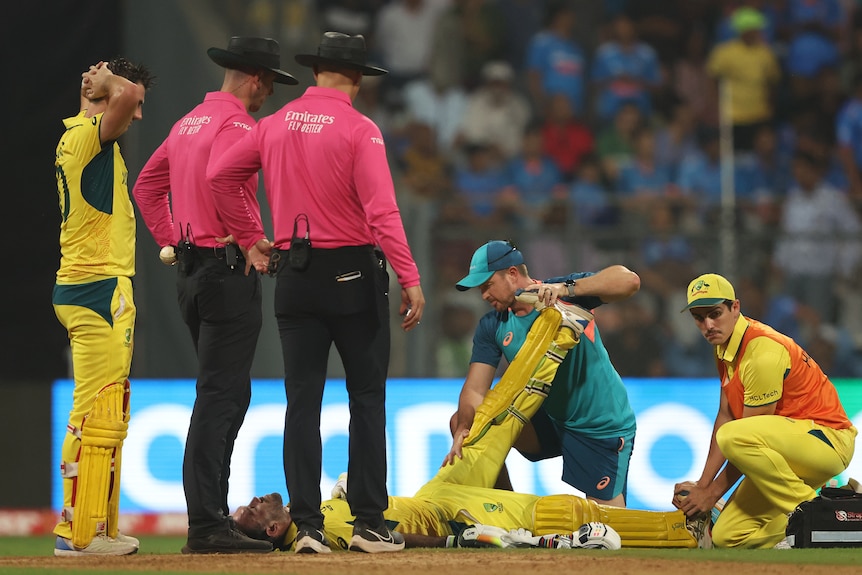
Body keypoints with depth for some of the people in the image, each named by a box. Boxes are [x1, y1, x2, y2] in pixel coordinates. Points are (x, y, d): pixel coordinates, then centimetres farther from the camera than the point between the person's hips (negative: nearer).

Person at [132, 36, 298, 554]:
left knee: (225, 394, 15)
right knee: (222, 395, -10)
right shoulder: (237, 124, -12)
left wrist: (171, 242, 19)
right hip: (228, 269, -10)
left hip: (190, 269, 10)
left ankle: (213, 513, 15)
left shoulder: (189, 121, 17)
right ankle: (207, 524, -13)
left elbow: (147, 185, 24)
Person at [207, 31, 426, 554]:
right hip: (353, 272, -4)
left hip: (294, 272, 4)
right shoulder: (358, 130, -10)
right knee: (367, 397, 3)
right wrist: (410, 279, -19)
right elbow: (382, 210, -18)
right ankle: (369, 525, 2)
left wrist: (252, 239, 14)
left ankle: (308, 526, 0)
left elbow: (219, 176, 11)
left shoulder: (275, 125, 7)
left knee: (303, 400, 5)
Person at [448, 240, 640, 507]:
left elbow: (629, 280, -31)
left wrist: (566, 288, -42)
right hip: (549, 421, 5)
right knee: (461, 421, -7)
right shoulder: (492, 327, -3)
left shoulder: (565, 293, -17)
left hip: (602, 427, -5)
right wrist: (463, 430, -31)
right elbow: (475, 388, -11)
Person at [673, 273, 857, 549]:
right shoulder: (725, 344, 8)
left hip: (827, 441, -9)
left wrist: (713, 492, -11)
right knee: (726, 537, -4)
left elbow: (747, 440, -18)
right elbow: (726, 416, 10)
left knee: (735, 436, -36)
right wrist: (702, 484, 4)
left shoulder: (764, 351, -21)